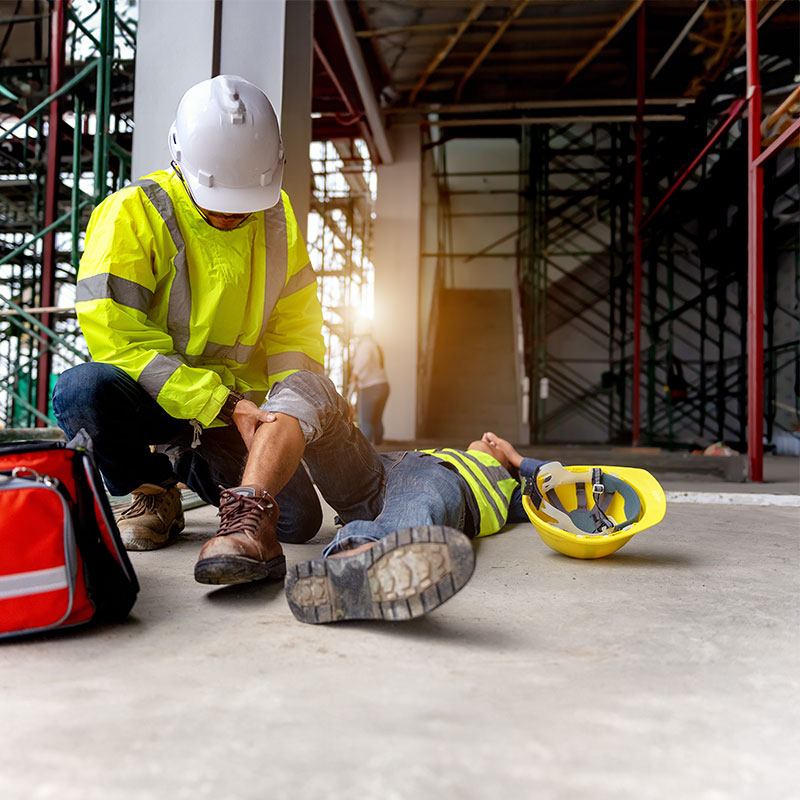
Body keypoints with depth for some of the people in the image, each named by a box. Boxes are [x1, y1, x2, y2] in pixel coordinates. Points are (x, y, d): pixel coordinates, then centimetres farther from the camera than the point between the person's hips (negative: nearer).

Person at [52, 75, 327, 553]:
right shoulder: (133, 213, -15)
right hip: (154, 399, -3)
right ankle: (155, 492, -4)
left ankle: (197, 470, 22)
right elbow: (118, 339, -22)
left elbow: (294, 327, 6)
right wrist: (225, 407, -27)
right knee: (82, 391, -36)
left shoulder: (276, 217, 1)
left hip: (238, 405, 4)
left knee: (300, 520, -7)